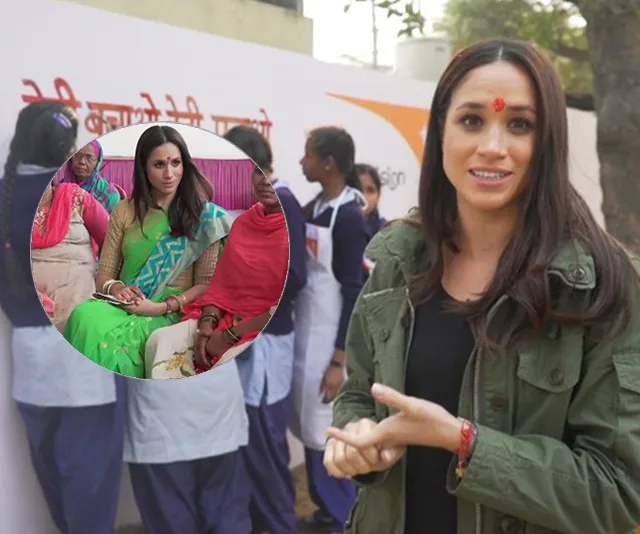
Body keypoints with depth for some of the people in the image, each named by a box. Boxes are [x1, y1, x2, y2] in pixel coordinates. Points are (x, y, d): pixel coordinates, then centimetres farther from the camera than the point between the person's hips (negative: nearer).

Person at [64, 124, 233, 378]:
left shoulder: (204, 215, 3)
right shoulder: (124, 211, 12)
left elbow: (205, 284, -1)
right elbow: (103, 274, 13)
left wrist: (161, 307, -16)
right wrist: (115, 288, -11)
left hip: (170, 312, -4)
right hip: (124, 306, 4)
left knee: (110, 338, -35)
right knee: (84, 317, -32)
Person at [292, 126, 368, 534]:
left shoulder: (349, 217, -13)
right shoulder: (311, 210, 9)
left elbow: (354, 292, -15)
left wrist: (339, 360, -16)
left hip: (333, 339, -7)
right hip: (304, 333, 7)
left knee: (333, 433, 1)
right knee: (311, 429, 14)